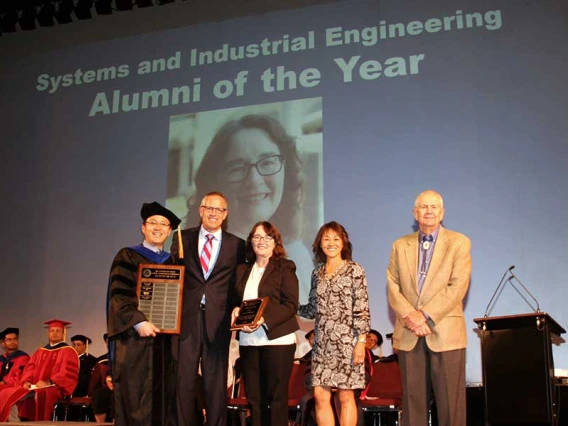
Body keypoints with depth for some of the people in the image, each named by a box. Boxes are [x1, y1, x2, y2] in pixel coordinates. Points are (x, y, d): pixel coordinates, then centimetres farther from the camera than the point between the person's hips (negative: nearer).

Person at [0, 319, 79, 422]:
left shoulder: (68, 351, 3)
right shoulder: (40, 351, 22)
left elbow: (67, 373, -8)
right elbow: (30, 368, 13)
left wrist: (48, 383, -19)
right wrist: (27, 381, -8)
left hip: (56, 388, -6)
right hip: (34, 386, 6)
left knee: (40, 394, -39)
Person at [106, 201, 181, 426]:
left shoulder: (173, 263, 16)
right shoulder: (127, 257, 3)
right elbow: (119, 295, -7)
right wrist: (138, 322, -20)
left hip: (164, 339, 4)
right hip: (134, 338, -4)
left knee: (161, 397, 5)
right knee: (133, 396, -6)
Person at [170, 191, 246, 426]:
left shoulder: (236, 245, 8)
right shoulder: (183, 238, 9)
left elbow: (239, 284, 8)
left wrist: (235, 309, -8)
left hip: (218, 320, 0)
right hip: (186, 318, 0)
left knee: (216, 382, 6)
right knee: (183, 380, 4)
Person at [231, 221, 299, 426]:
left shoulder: (285, 267, 0)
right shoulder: (242, 270, 16)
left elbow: (291, 304, -8)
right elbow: (236, 301, 18)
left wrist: (264, 320, -21)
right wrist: (236, 311, -6)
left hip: (277, 339, -5)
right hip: (248, 341, 5)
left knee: (277, 396, 0)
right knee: (254, 397, 9)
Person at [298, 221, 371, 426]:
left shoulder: (354, 270, -2)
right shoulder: (317, 273, 12)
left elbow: (361, 309, -8)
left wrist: (361, 342, -14)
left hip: (346, 342, -5)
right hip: (322, 344, 5)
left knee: (345, 396, 2)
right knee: (320, 396, 3)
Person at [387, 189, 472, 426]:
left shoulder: (459, 243, 4)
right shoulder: (400, 246, 14)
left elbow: (457, 286, -7)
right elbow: (392, 287, 7)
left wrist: (425, 315, -14)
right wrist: (408, 316, -10)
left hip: (445, 332, -3)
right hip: (408, 335, 3)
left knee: (450, 402, -1)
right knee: (413, 400, 6)